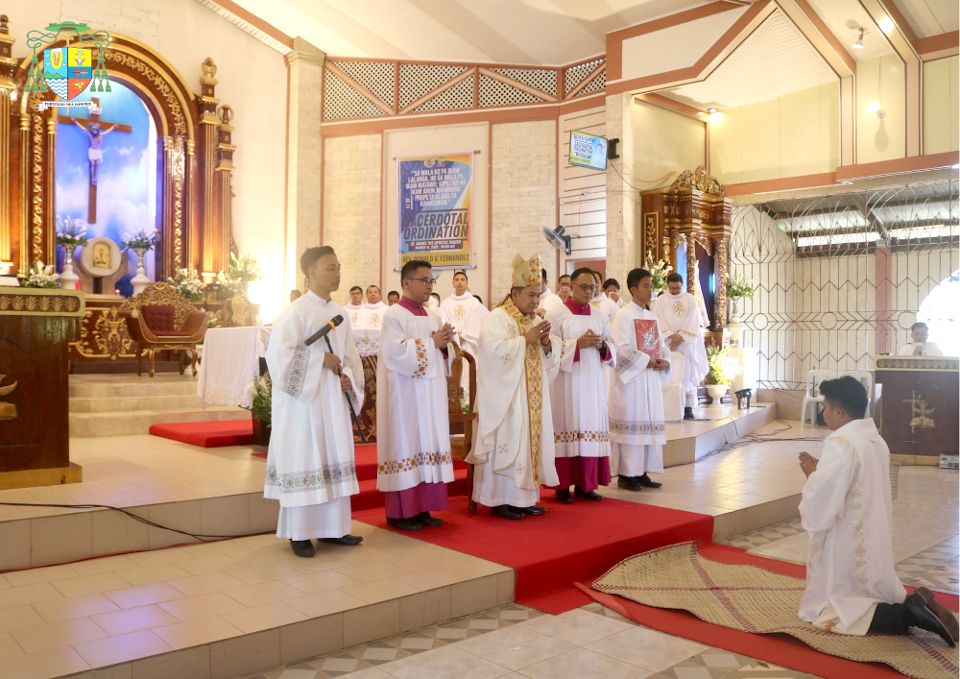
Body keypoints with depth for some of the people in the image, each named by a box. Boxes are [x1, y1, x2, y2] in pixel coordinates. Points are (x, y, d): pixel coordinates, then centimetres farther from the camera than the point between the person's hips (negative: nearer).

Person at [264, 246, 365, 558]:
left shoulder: (339, 313, 11)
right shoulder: (295, 312, -10)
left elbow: (350, 353, 16)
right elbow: (279, 354, -17)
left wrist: (349, 378, -3)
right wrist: (321, 359, -17)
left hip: (334, 400, 7)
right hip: (304, 400, -7)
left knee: (334, 460, 10)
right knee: (304, 461, -1)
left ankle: (331, 527, 20)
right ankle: (299, 533, 9)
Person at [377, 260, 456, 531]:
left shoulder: (433, 316, 16)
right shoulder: (393, 315, -7)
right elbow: (396, 352, -21)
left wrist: (444, 344, -4)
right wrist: (431, 342, -15)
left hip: (431, 394, 8)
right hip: (406, 394, -8)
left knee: (428, 445, 8)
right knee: (406, 446, -5)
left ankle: (423, 508, 15)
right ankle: (400, 512, 3)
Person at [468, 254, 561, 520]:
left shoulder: (535, 319, 16)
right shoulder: (497, 318, -7)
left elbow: (551, 358, 15)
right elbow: (495, 349, -24)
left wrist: (547, 343, -6)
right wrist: (526, 339, -18)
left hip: (532, 396, 8)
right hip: (505, 395, -8)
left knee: (530, 440, 8)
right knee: (507, 443, -6)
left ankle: (524, 497, 17)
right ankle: (501, 499, 1)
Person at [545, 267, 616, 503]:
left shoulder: (600, 317, 13)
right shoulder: (556, 315, -3)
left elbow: (613, 349, 14)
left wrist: (602, 345, -7)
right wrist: (577, 344, -18)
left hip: (594, 383, 5)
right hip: (567, 383, -5)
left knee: (590, 428, 6)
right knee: (567, 429, -5)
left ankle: (585, 484, 14)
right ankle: (563, 485, 2)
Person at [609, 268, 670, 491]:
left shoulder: (651, 316, 16)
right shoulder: (623, 315, -8)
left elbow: (661, 345, 18)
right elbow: (622, 349, -17)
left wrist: (665, 361, -3)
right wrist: (647, 361, -12)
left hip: (651, 379, 8)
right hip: (630, 378, -8)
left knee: (649, 424, 7)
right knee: (630, 424, -6)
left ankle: (641, 472, 14)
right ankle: (625, 474, 1)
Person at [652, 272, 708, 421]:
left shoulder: (690, 300, 5)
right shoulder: (660, 301, 4)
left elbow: (693, 321, -3)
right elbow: (658, 321, -4)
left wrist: (681, 336, -13)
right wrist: (671, 335, -16)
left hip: (687, 343, 1)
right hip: (668, 343, -1)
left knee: (688, 375, -1)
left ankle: (688, 408, 2)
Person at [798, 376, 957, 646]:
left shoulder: (839, 444, -22)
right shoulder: (876, 440, 6)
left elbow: (819, 507, -22)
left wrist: (812, 476, -6)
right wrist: (820, 472, 9)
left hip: (845, 547, -9)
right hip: (872, 543, 9)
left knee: (825, 612, 0)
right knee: (870, 595, 25)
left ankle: (908, 613, -12)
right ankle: (915, 605, 1)